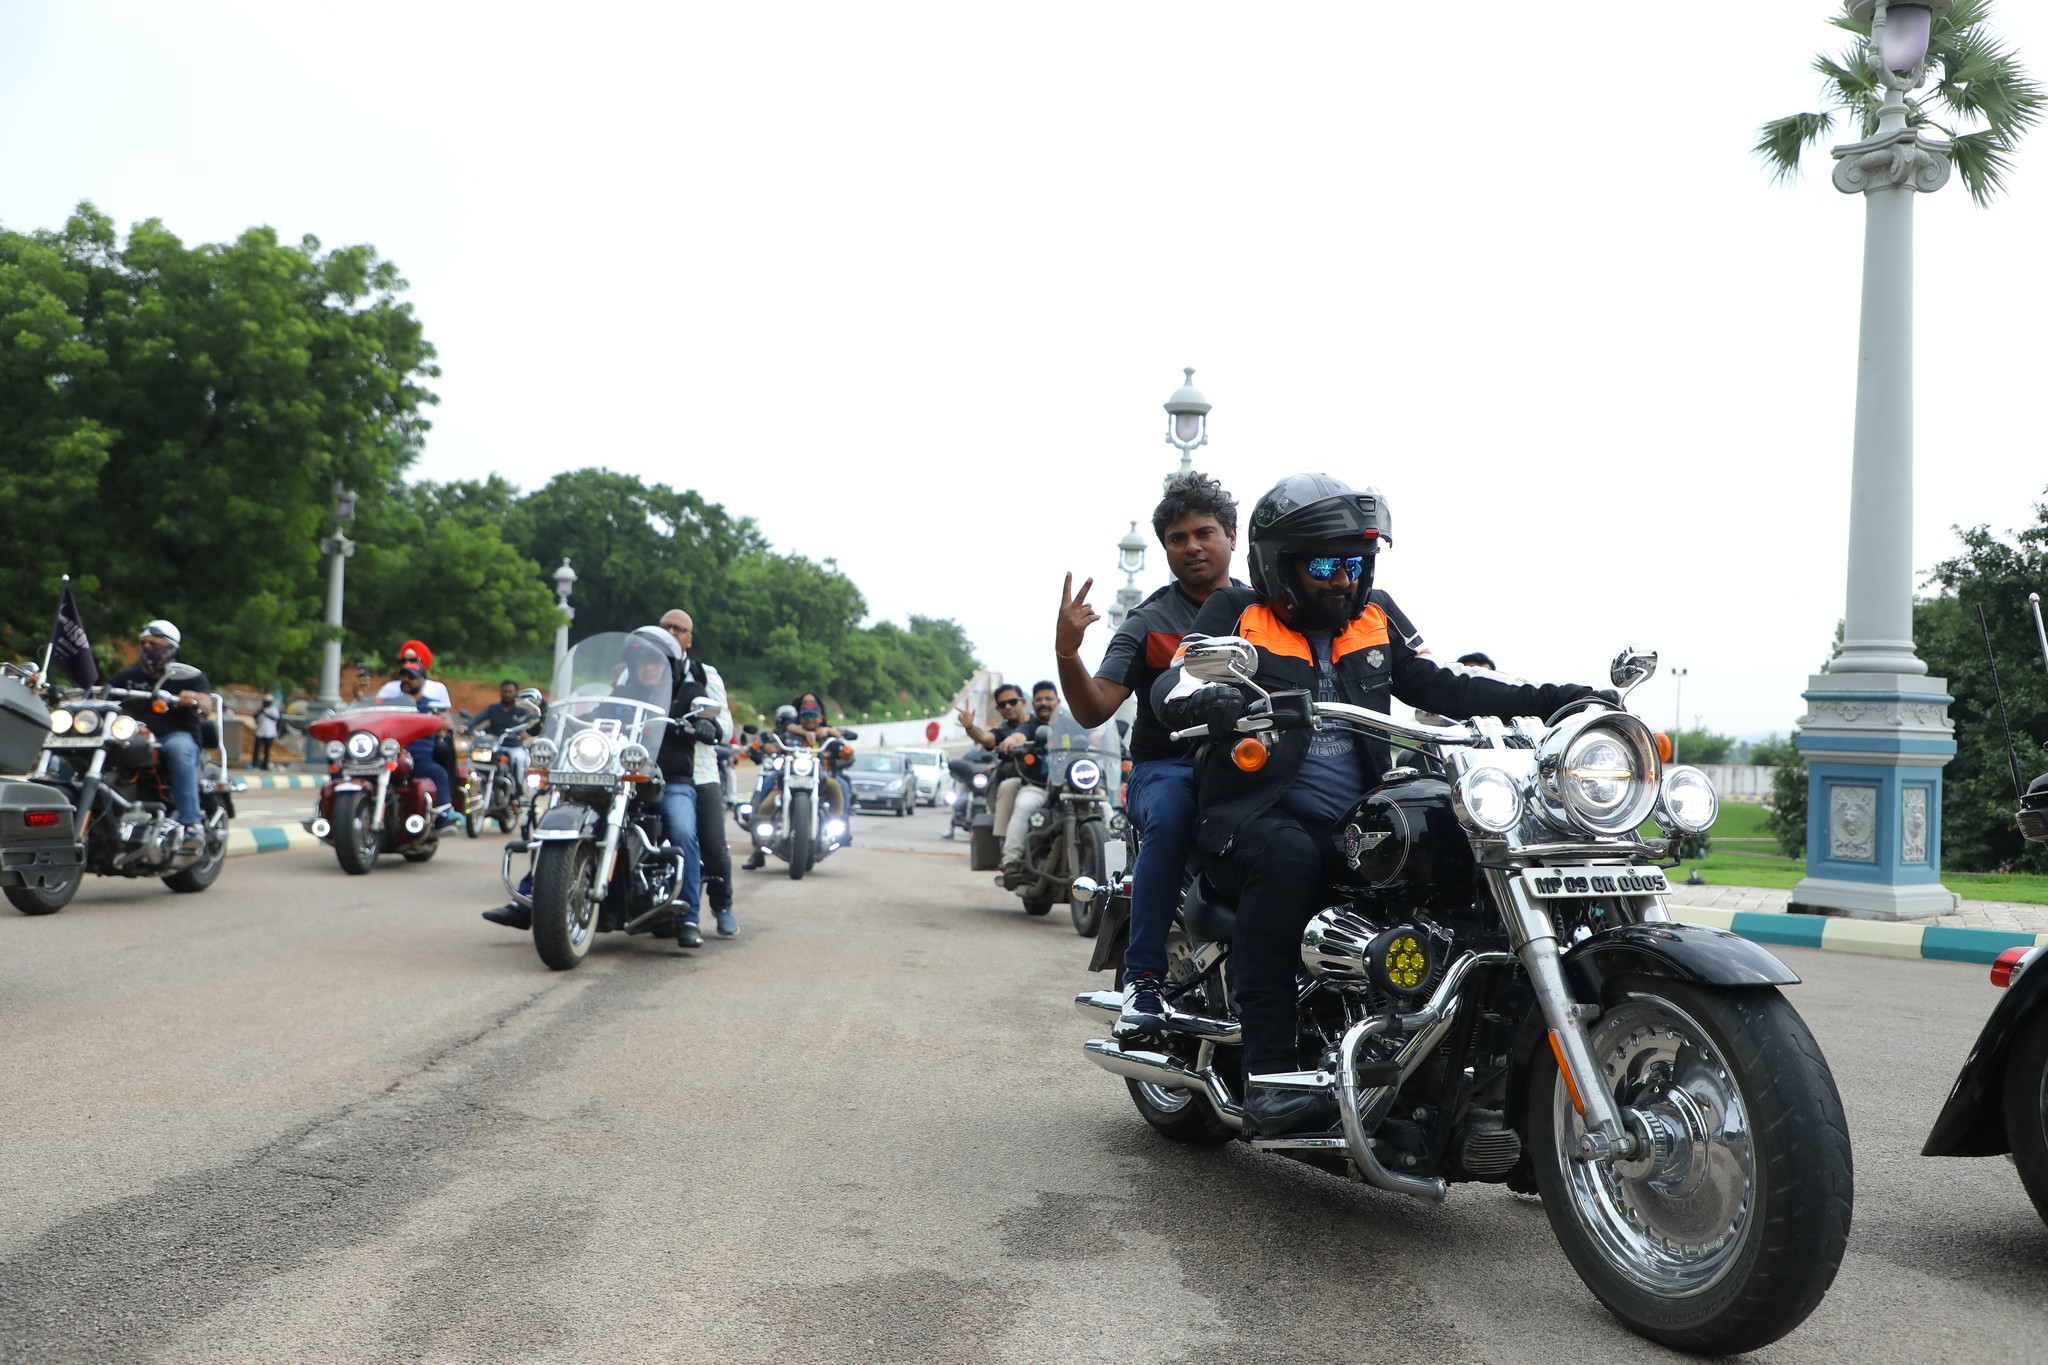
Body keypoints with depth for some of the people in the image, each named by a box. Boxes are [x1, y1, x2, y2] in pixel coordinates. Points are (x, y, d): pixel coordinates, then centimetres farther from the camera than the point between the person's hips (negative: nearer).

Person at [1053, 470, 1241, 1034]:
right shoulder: (1149, 621, 6)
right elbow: (1092, 711, -4)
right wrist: (1066, 650, -21)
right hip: (1168, 764, -2)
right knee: (1171, 814, -37)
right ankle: (1144, 978, -27)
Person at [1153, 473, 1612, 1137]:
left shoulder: (1377, 617, 17)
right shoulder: (1236, 613, 2)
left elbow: (1441, 686, 14)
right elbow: (1172, 684, -13)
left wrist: (1549, 699, 3)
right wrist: (1204, 698, -39)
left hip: (1355, 826, 5)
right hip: (1257, 819, -5)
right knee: (1288, 858, -37)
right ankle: (1268, 1072, -34)